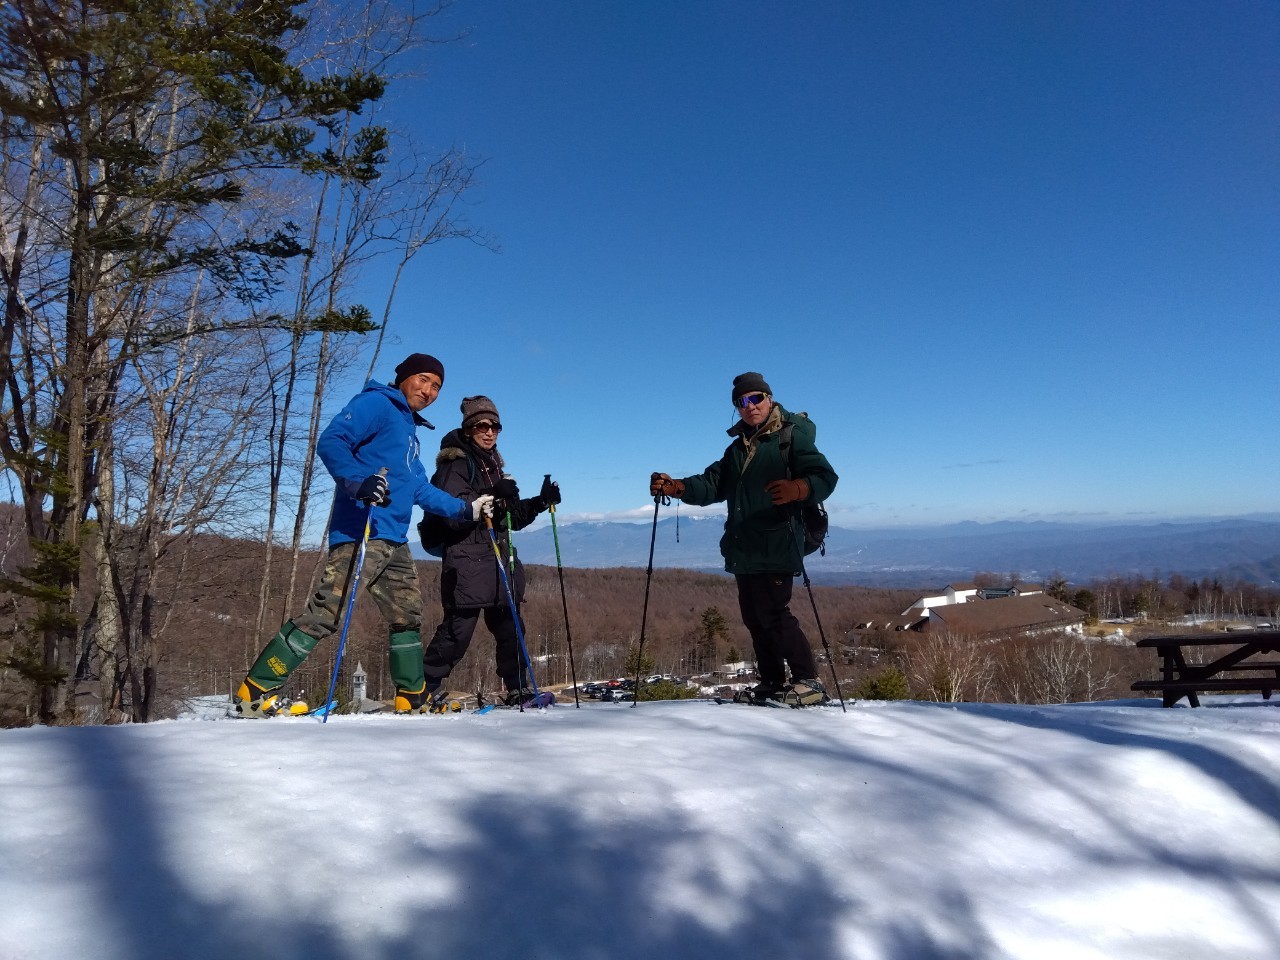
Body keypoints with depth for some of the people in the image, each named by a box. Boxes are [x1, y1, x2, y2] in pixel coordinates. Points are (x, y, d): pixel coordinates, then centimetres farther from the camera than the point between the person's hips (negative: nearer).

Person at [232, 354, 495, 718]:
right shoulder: (376, 403, -1)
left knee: (408, 616, 12)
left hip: (394, 542, 10)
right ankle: (256, 691, -4)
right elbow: (330, 442, -16)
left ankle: (412, 700, 22)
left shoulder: (409, 429, 27)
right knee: (325, 612, -13)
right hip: (361, 533, -10)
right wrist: (359, 482, -31)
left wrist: (465, 508, 29)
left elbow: (419, 489, 31)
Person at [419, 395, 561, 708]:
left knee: (510, 626, 10)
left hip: (499, 559, 8)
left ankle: (517, 689, 20)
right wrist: (491, 498, -29)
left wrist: (540, 502, 10)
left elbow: (513, 518, 24)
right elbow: (453, 513, -19)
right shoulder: (456, 465, -5)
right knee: (458, 630, -9)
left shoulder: (494, 467, 21)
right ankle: (423, 688, 3)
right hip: (466, 560, -8)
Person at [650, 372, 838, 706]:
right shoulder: (738, 447, 20)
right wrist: (674, 488, -1)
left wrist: (796, 488, -37)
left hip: (776, 546, -8)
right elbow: (712, 484, 17)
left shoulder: (792, 437, -3)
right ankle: (773, 683, 20)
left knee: (774, 614, -12)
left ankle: (808, 681, -3)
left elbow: (824, 476, -15)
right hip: (743, 550, 8)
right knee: (754, 618, 9)